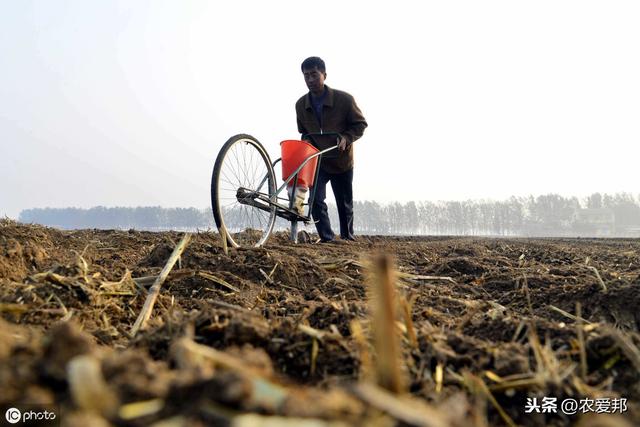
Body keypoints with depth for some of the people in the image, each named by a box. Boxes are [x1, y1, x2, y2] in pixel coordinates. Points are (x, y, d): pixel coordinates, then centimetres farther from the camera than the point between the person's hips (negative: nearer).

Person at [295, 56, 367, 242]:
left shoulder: (344, 99, -16)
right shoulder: (301, 105, -5)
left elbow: (360, 124, -7)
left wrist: (346, 138, -23)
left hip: (342, 161, -2)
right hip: (317, 160, 2)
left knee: (344, 203, 11)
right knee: (316, 200, -13)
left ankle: (347, 237, 32)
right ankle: (326, 238, -1)